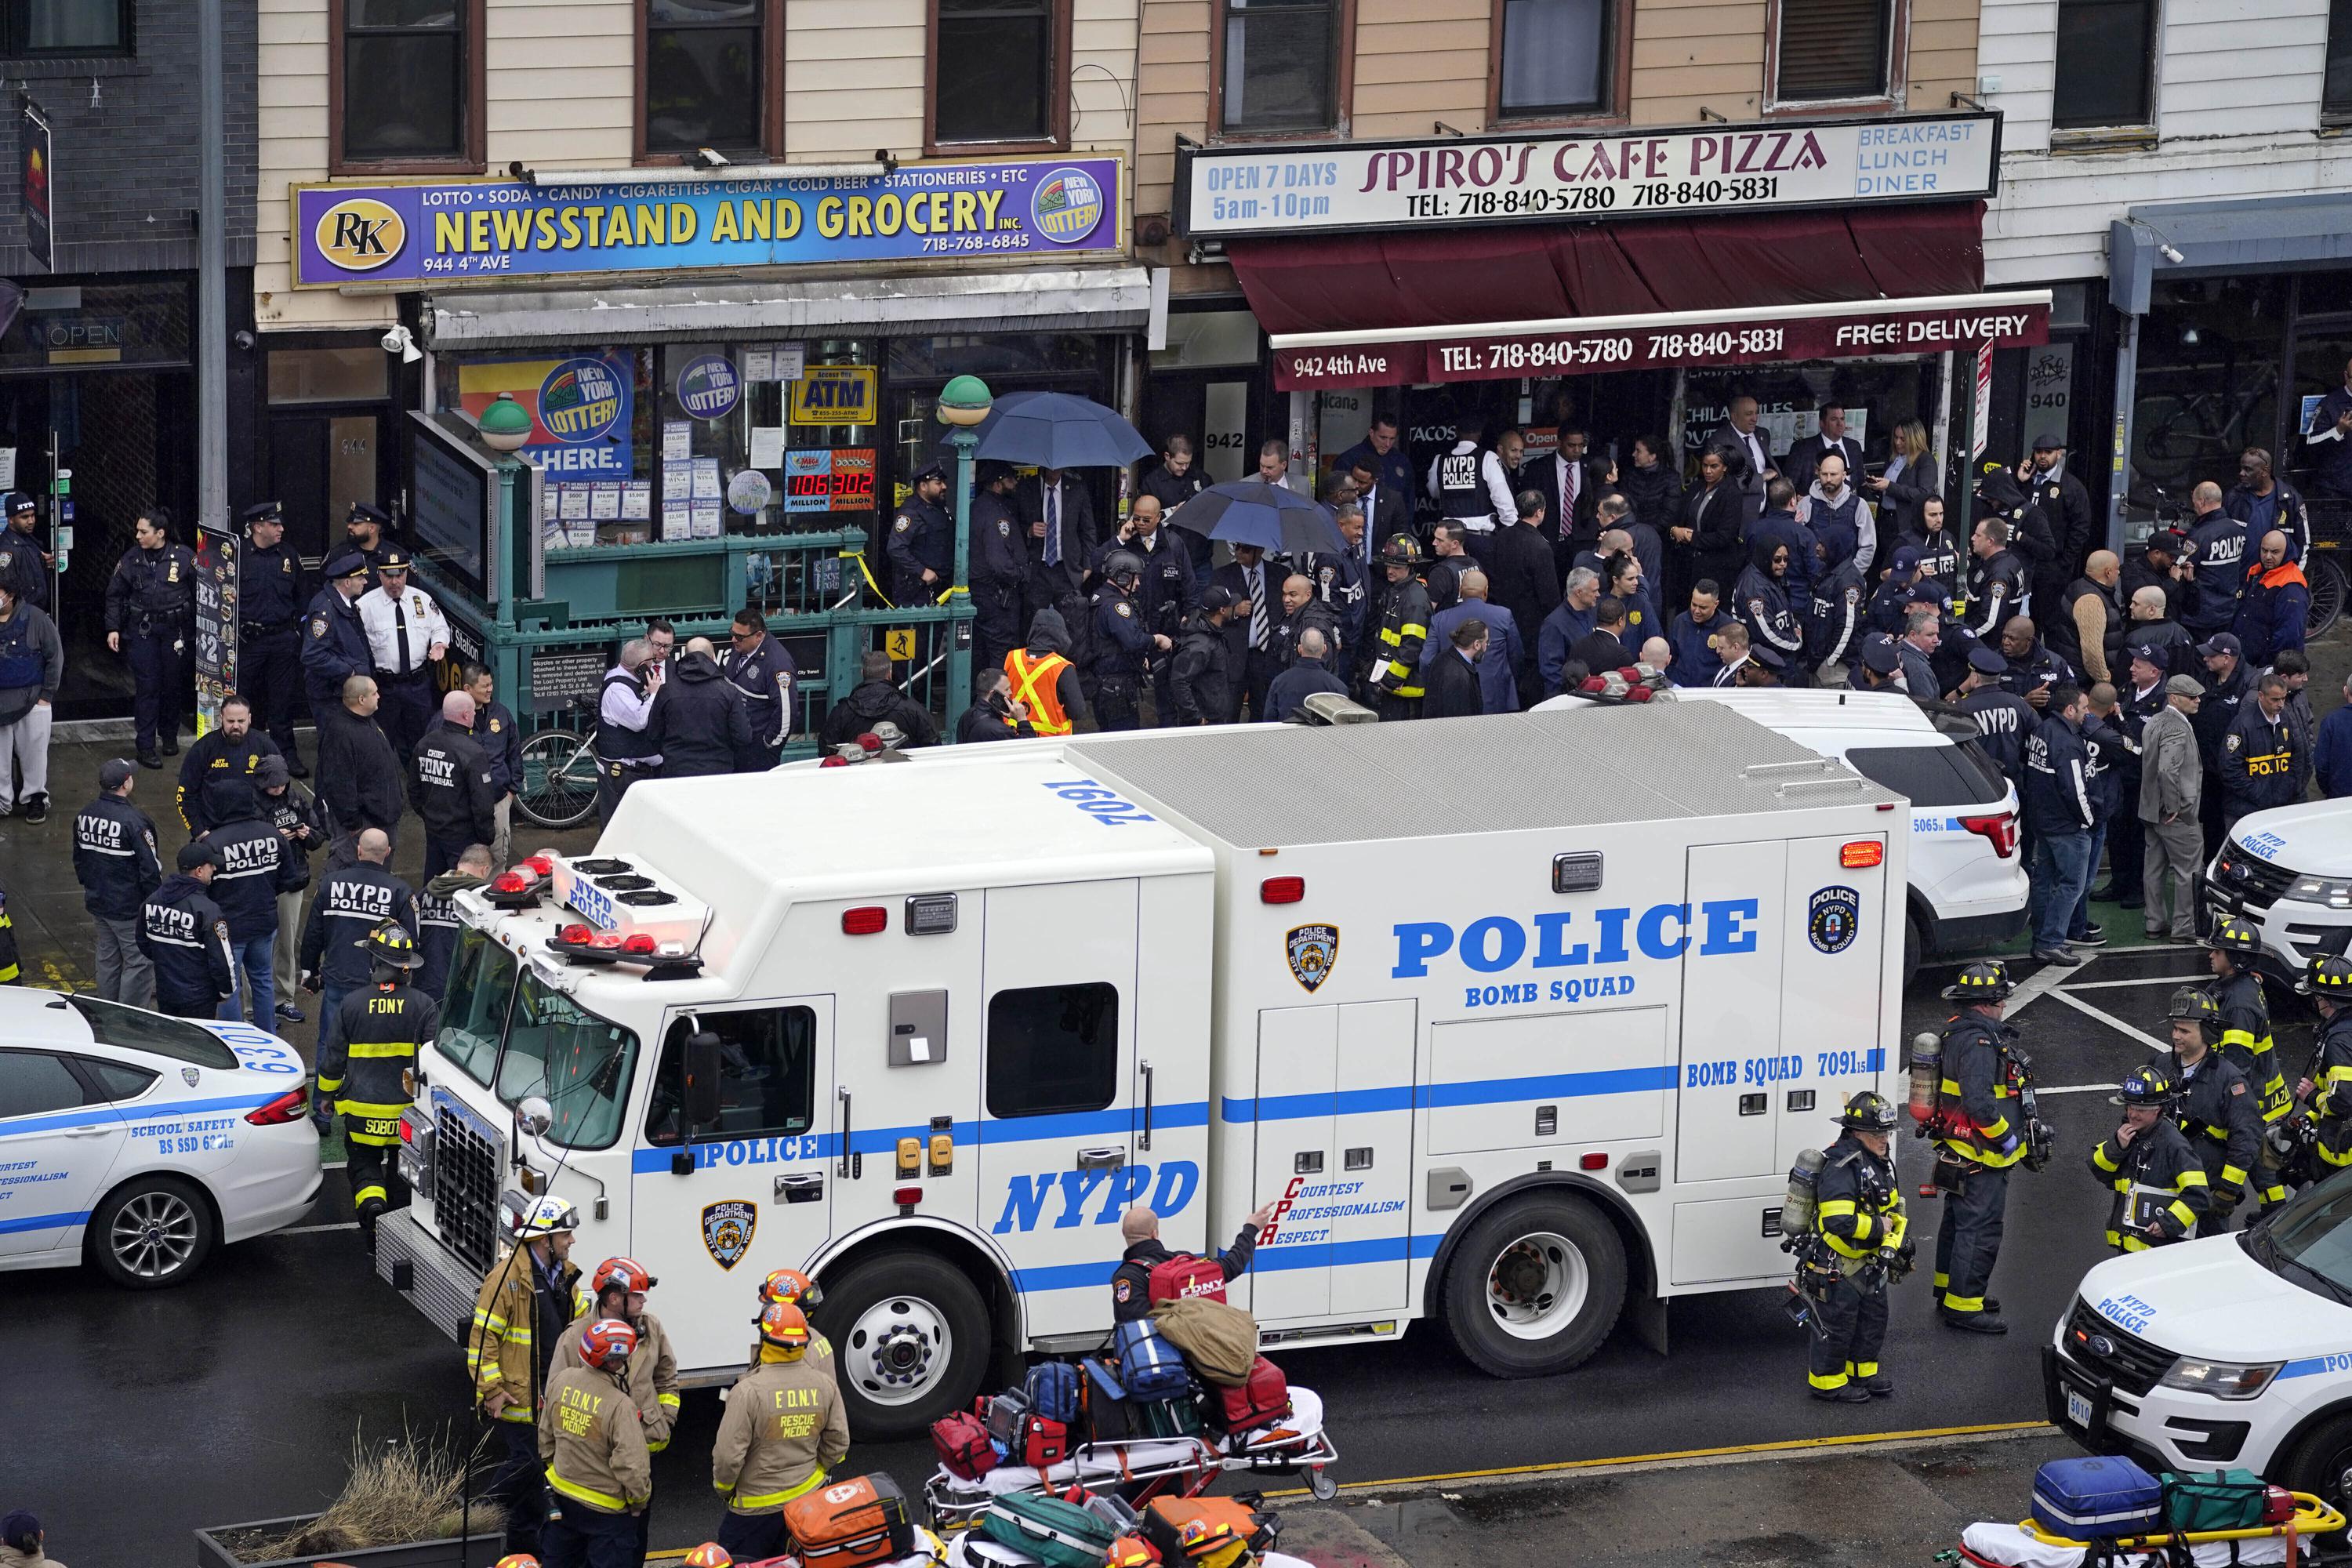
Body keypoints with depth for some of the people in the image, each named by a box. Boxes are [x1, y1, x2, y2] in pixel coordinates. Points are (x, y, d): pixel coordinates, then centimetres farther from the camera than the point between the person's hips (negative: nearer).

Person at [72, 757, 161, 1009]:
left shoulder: (85, 816, 1)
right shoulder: (134, 821, -23)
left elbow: (79, 859, 14)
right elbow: (150, 868, -21)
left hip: (97, 902, 8)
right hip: (130, 908, -8)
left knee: (108, 959, 20)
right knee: (139, 963, 2)